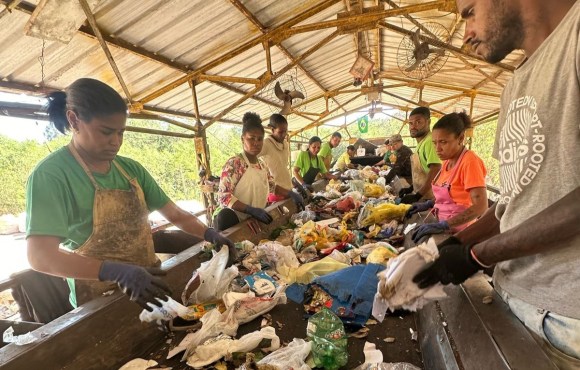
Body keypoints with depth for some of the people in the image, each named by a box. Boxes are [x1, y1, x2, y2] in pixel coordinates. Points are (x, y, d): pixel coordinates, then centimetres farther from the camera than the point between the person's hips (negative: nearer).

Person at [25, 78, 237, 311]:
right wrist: (117, 271, -36)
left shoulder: (131, 169, 1)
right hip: (99, 301, -4)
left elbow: (175, 215, 3)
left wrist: (209, 234, -14)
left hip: (149, 285, 4)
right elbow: (40, 256, -23)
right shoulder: (51, 174, -15)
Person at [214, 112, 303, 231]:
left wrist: (291, 193, 9)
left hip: (255, 220, 8)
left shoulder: (262, 164, 9)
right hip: (235, 220, -8)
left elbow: (272, 186, 26)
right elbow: (223, 196, -22)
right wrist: (251, 210, -33)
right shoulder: (234, 163, -15)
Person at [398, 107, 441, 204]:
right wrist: (411, 188, 18)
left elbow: (435, 171, -25)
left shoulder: (430, 141, -17)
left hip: (429, 199, -9)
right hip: (421, 197, 9)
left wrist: (417, 196, -24)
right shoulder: (421, 142, 13)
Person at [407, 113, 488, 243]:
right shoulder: (447, 161, 6)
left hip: (459, 233, -6)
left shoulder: (470, 161, -16)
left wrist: (443, 225, -30)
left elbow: (481, 206, -23)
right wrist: (428, 204, 3)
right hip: (446, 230, 6)